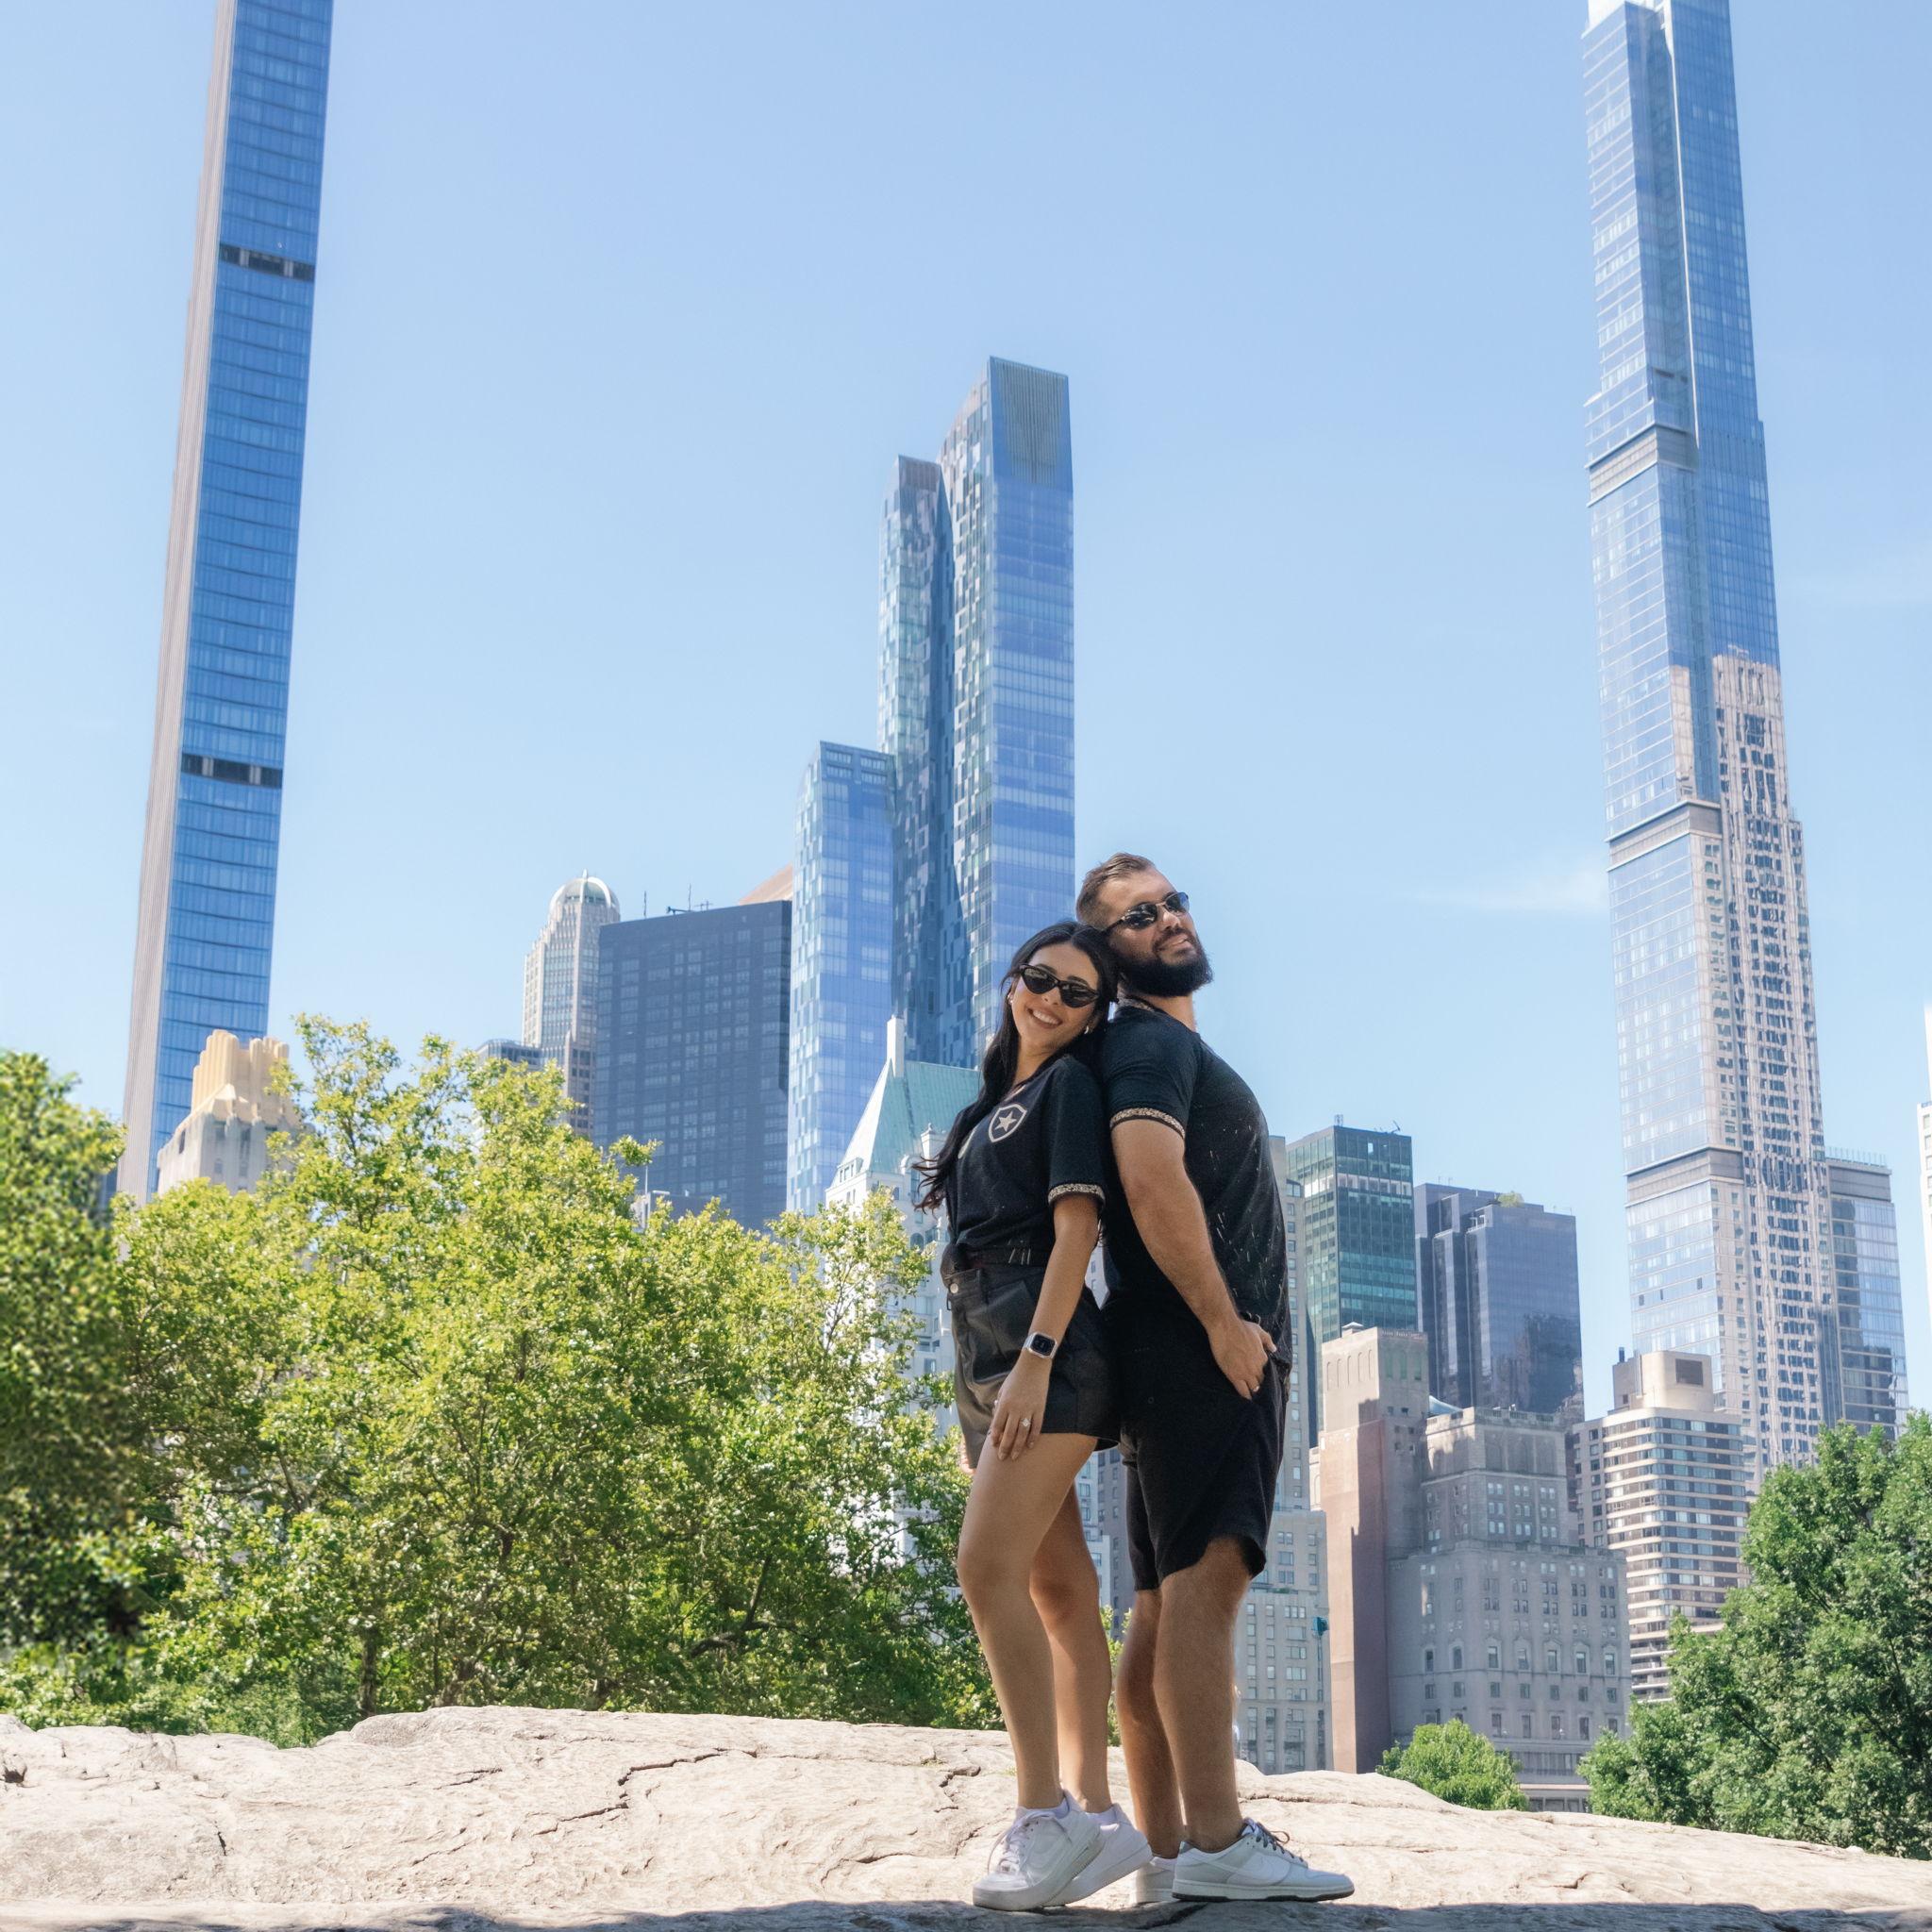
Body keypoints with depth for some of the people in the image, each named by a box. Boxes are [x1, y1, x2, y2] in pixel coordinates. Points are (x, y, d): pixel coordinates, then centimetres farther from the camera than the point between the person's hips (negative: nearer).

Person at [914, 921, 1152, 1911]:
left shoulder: (1069, 1083, 0)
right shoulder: (994, 1104, 23)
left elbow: (1075, 1229, -11)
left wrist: (1035, 1357, -20)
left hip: (1046, 1345, -9)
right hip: (985, 1350, 9)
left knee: (988, 1564, -19)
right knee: (1055, 1587, 4)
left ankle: (1045, 1818, -18)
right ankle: (1098, 1815, 4)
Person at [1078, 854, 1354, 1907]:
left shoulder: (1177, 1049, 26)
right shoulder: (1151, 1041, -5)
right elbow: (1153, 1178, -21)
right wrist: (1223, 1320, -21)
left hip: (1208, 1353, 10)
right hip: (1200, 1349, -10)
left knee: (1165, 1600, 6)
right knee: (1205, 1578, -16)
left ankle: (1164, 1852, 7)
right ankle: (1217, 1841, -21)